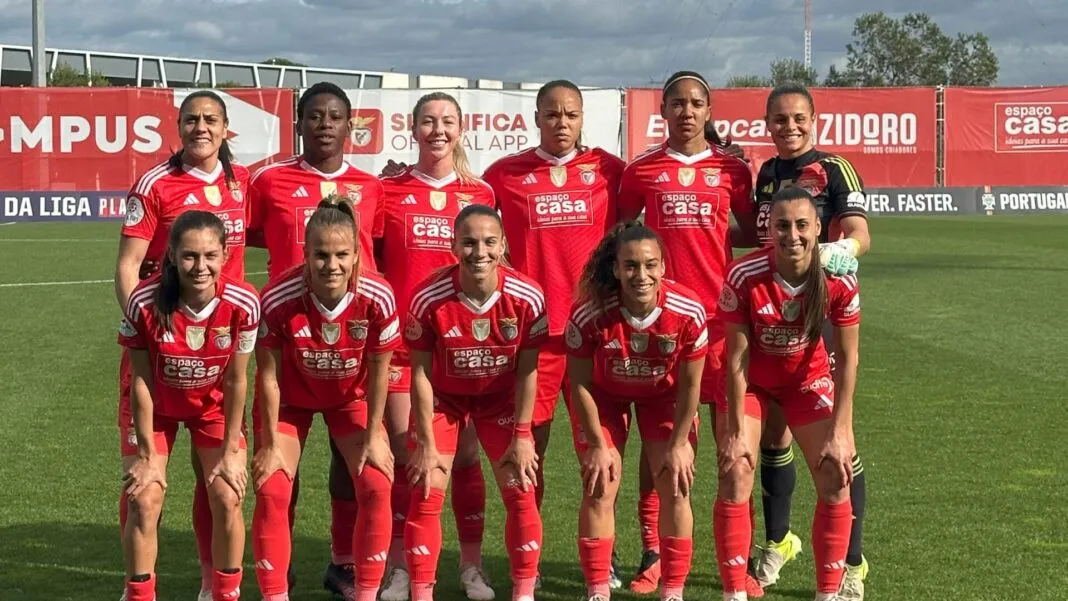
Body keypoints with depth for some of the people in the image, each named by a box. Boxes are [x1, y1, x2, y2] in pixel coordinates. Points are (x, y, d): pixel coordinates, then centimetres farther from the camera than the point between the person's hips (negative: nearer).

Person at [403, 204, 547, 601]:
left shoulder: (527, 297, -25)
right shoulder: (429, 299, -28)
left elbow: (527, 370, -13)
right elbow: (421, 373, -17)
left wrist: (522, 436, -10)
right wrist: (427, 444, -13)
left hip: (500, 398, 1)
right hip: (443, 398, -1)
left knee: (521, 492, -3)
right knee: (427, 495, -5)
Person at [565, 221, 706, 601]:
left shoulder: (689, 312, -32)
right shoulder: (589, 314, -34)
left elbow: (690, 384, -17)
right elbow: (580, 382, -19)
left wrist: (679, 444, -12)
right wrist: (598, 445, -14)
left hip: (664, 394, 1)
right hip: (604, 395, -1)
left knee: (675, 487, -4)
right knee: (599, 489, -6)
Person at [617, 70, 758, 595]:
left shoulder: (731, 169, 5)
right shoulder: (642, 169, 6)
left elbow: (752, 232, 13)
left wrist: (710, 236, -5)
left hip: (718, 310, 0)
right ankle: (652, 554, 11)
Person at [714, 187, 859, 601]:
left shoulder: (839, 280, -25)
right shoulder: (744, 277, -29)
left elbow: (847, 360, -16)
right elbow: (737, 359, -21)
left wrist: (839, 431, -18)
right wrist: (737, 430, -20)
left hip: (807, 379, 2)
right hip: (751, 380, -1)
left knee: (836, 479, -6)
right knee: (736, 477, -12)